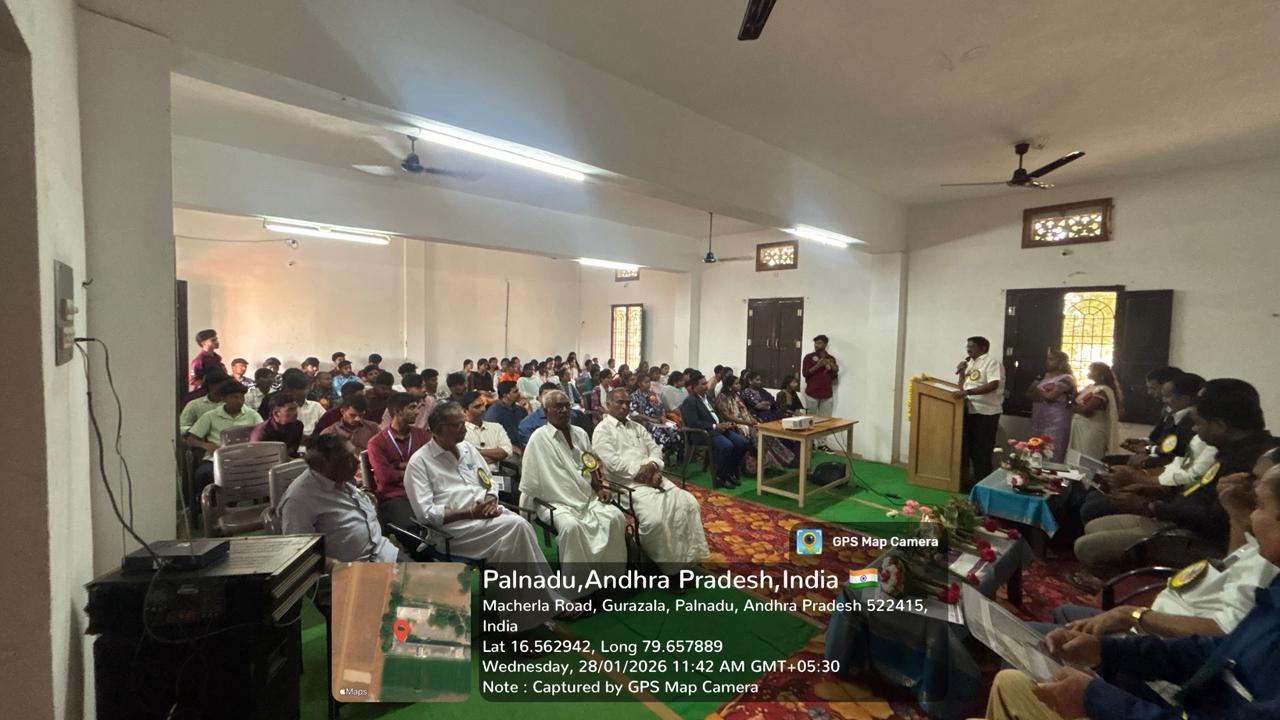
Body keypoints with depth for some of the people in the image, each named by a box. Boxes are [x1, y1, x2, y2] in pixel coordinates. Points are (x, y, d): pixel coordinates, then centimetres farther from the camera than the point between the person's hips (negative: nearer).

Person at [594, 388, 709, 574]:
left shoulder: (637, 427, 22)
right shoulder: (602, 430, 0)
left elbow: (655, 449, 15)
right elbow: (612, 461, -13)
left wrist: (653, 465, -8)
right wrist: (639, 472, -15)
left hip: (652, 477, 7)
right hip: (627, 483, -7)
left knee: (688, 503, -13)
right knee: (654, 518, -30)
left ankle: (685, 555, -3)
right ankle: (665, 561, -7)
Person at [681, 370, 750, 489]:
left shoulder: (707, 396, 19)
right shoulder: (689, 401, -8)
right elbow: (693, 423, -18)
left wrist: (724, 423, 4)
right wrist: (715, 426, -17)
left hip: (719, 428, 9)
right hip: (704, 433, -8)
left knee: (744, 443, -9)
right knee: (727, 446, -32)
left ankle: (731, 473, 6)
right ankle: (719, 478, -13)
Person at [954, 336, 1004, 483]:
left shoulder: (992, 361, -11)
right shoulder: (970, 363, 15)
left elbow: (993, 385, -25)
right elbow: (962, 387, 19)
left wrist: (967, 392, -32)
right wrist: (961, 371, 2)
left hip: (986, 413, -8)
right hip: (969, 411, 8)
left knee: (982, 451, -1)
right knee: (966, 447, 14)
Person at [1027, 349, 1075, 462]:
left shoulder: (1066, 379, -6)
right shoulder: (1042, 377, 15)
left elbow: (1050, 396, -18)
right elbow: (1029, 394, 8)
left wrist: (1036, 391, -1)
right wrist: (1044, 394, -8)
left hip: (1055, 424, -7)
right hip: (1038, 422, 7)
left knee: (1052, 459, -5)